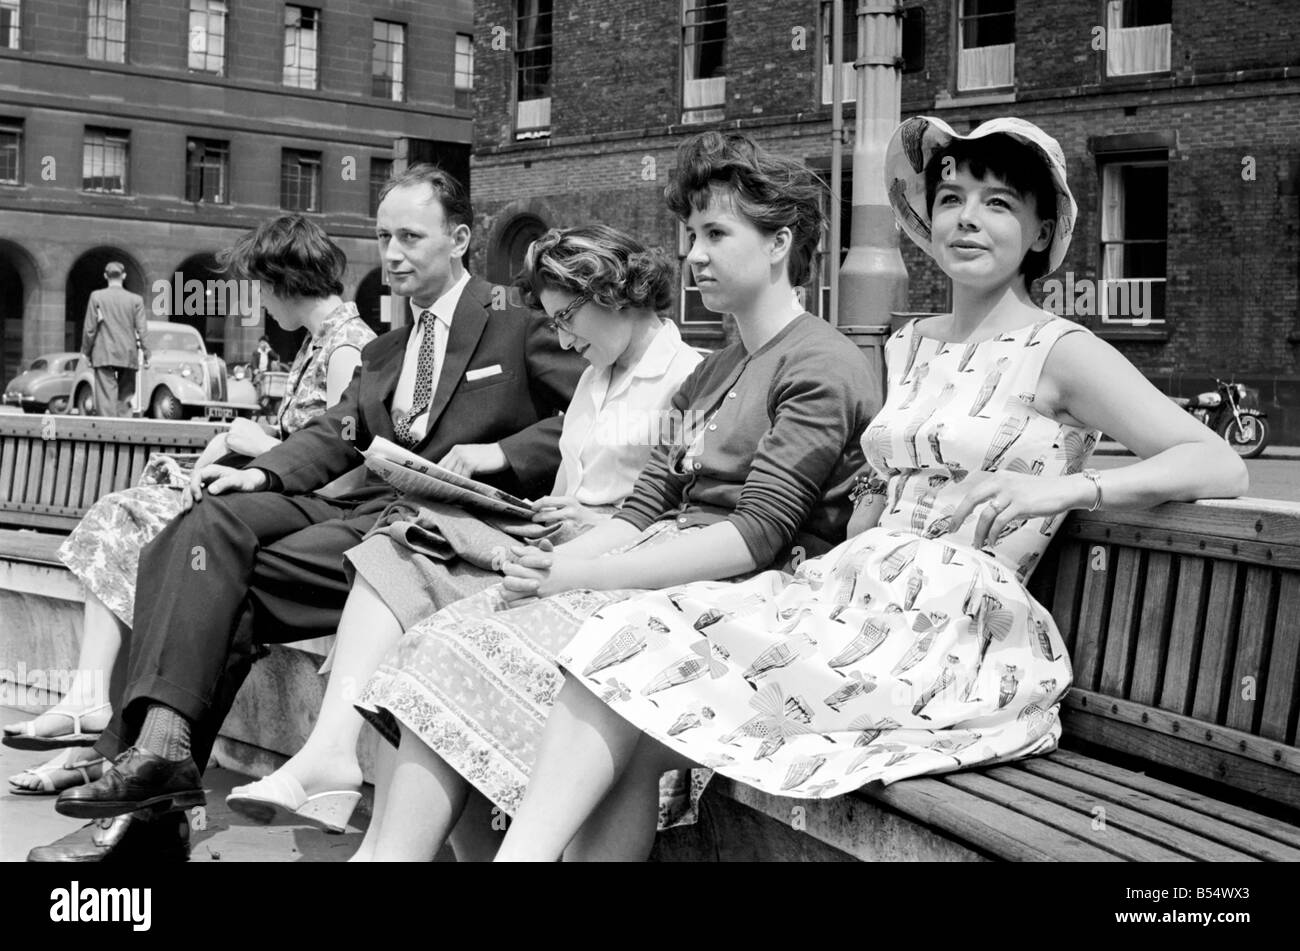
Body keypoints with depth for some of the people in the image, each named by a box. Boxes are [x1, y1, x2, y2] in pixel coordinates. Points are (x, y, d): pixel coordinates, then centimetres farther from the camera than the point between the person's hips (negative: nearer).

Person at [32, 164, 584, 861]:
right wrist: (260, 472, -2)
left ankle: (165, 753, -15)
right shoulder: (382, 352, 27)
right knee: (212, 524, -17)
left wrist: (500, 453, -17)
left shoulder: (521, 322, 3)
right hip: (367, 502, 7)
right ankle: (158, 741, -27)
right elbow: (334, 434, 17)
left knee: (240, 579, -21)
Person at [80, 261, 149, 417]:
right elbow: (142, 330, -1)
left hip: (103, 356, -2)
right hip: (128, 357, 2)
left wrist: (86, 352, 7)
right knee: (125, 397, 9)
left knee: (106, 397, -4)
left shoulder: (96, 296, -2)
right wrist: (146, 353, 6)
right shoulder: (136, 299, 1)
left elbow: (90, 328, -1)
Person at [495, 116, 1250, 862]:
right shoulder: (908, 348, 18)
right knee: (641, 634, -18)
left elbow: (1223, 467, -7)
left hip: (959, 628, -6)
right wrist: (833, 576, 3)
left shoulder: (1061, 352, -1)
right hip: (866, 598, 6)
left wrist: (1064, 489, -20)